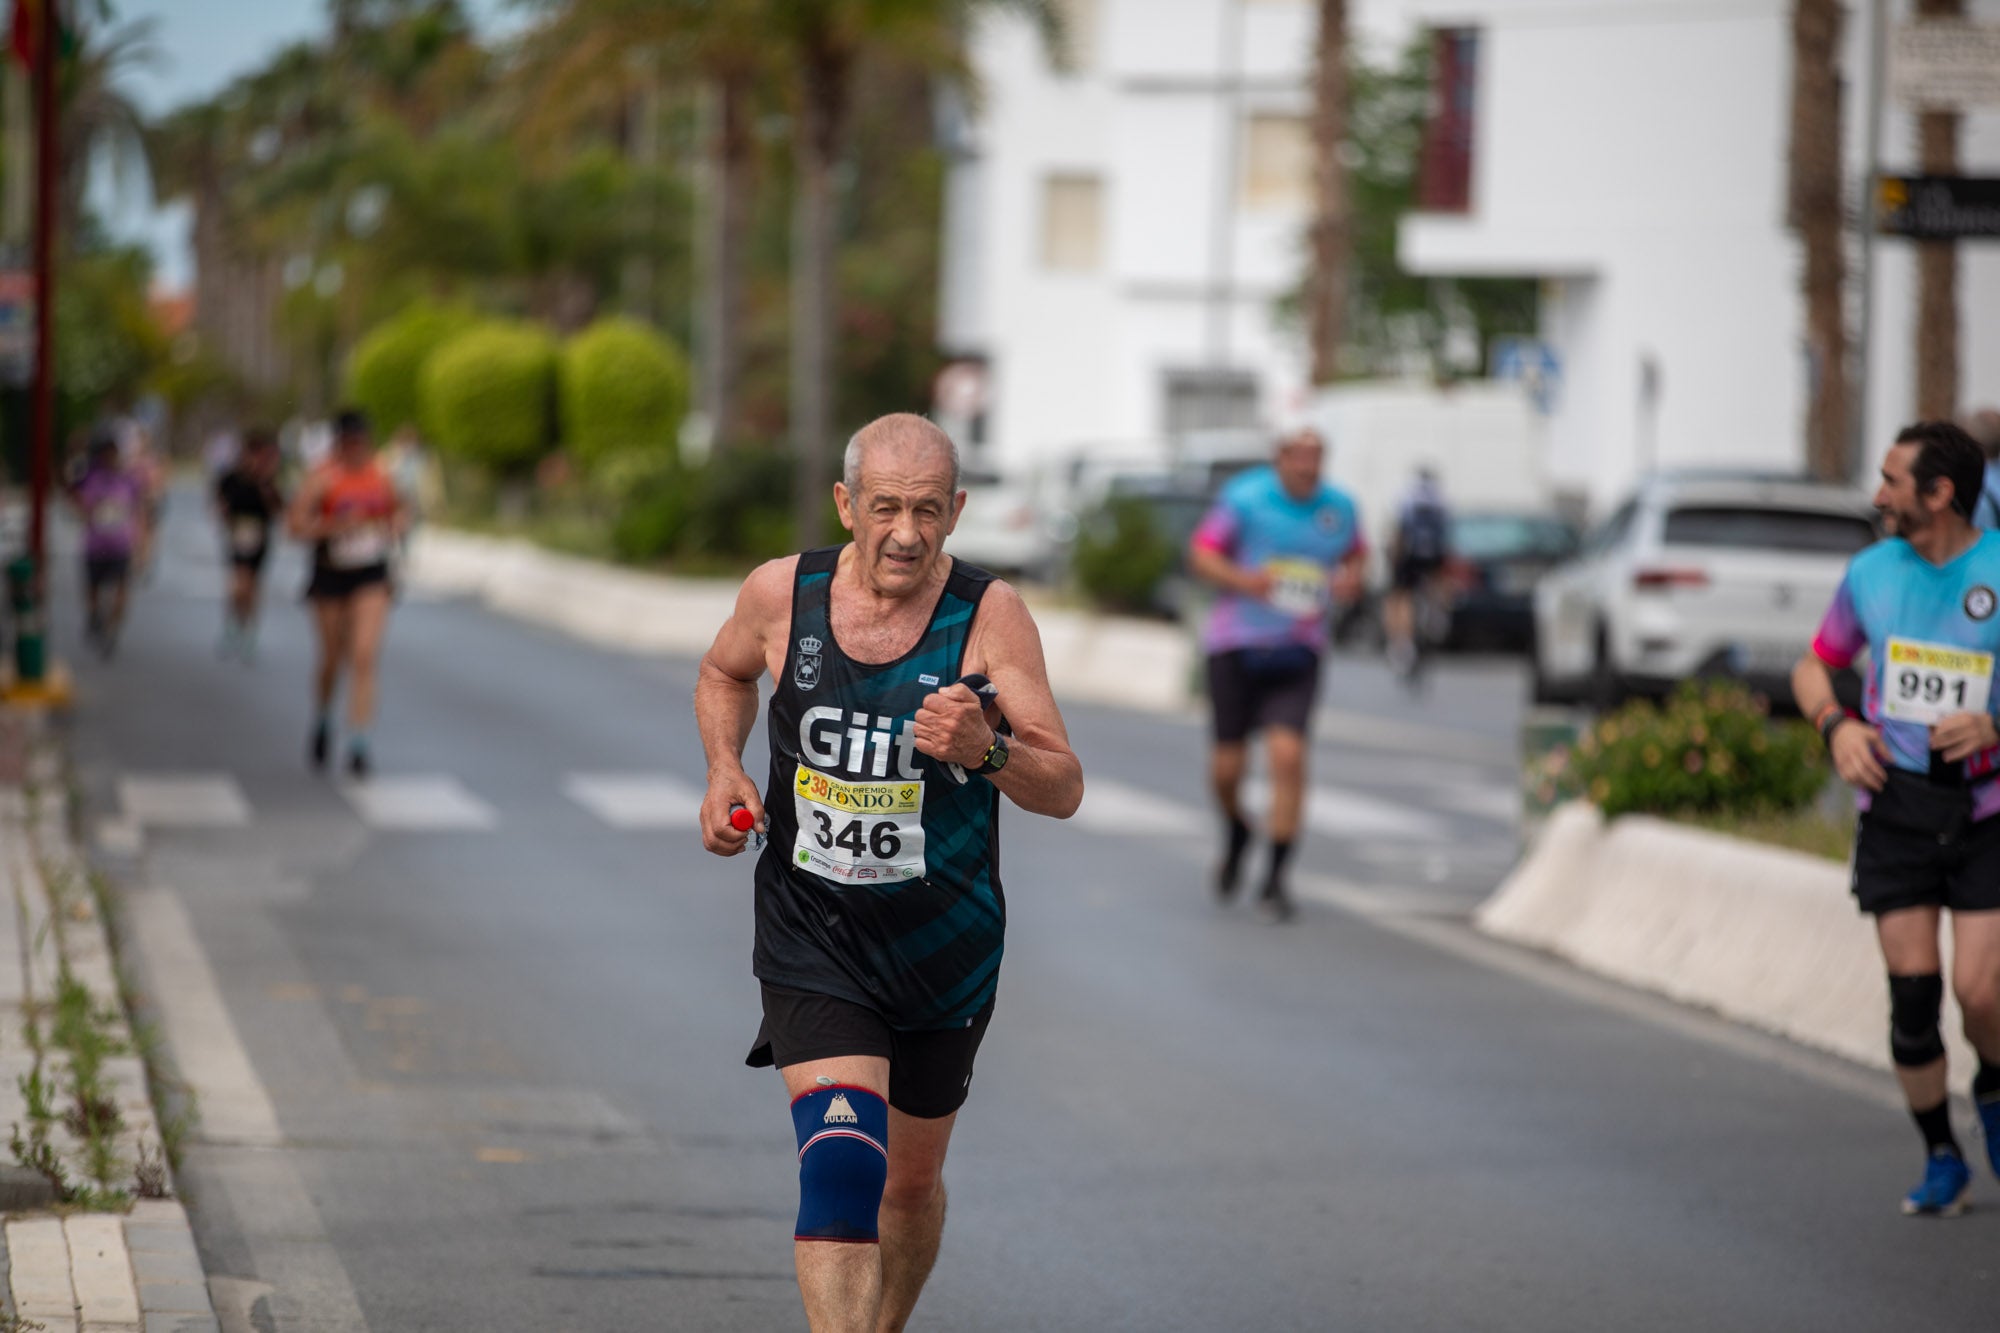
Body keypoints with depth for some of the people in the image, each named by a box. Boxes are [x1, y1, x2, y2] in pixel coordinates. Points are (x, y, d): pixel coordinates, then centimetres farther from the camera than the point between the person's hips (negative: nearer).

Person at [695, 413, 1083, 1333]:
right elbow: (725, 673, 18)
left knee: (910, 1185, 17)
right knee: (841, 1169, -21)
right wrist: (724, 770, 0)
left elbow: (1064, 791, -13)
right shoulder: (781, 594, -7)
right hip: (812, 938, -1)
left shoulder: (989, 615, -12)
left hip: (945, 945, 1)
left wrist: (988, 750, -33)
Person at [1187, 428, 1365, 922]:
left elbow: (1355, 553, 21)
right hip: (1236, 645, -1)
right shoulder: (1245, 497, -6)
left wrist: (1351, 579, -2)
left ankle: (1275, 880, -7)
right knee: (1227, 764, 3)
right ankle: (1236, 833, 39)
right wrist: (1244, 580, -22)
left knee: (1288, 756, -15)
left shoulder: (1339, 506, 4)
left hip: (1297, 653, 1)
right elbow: (1201, 554, -3)